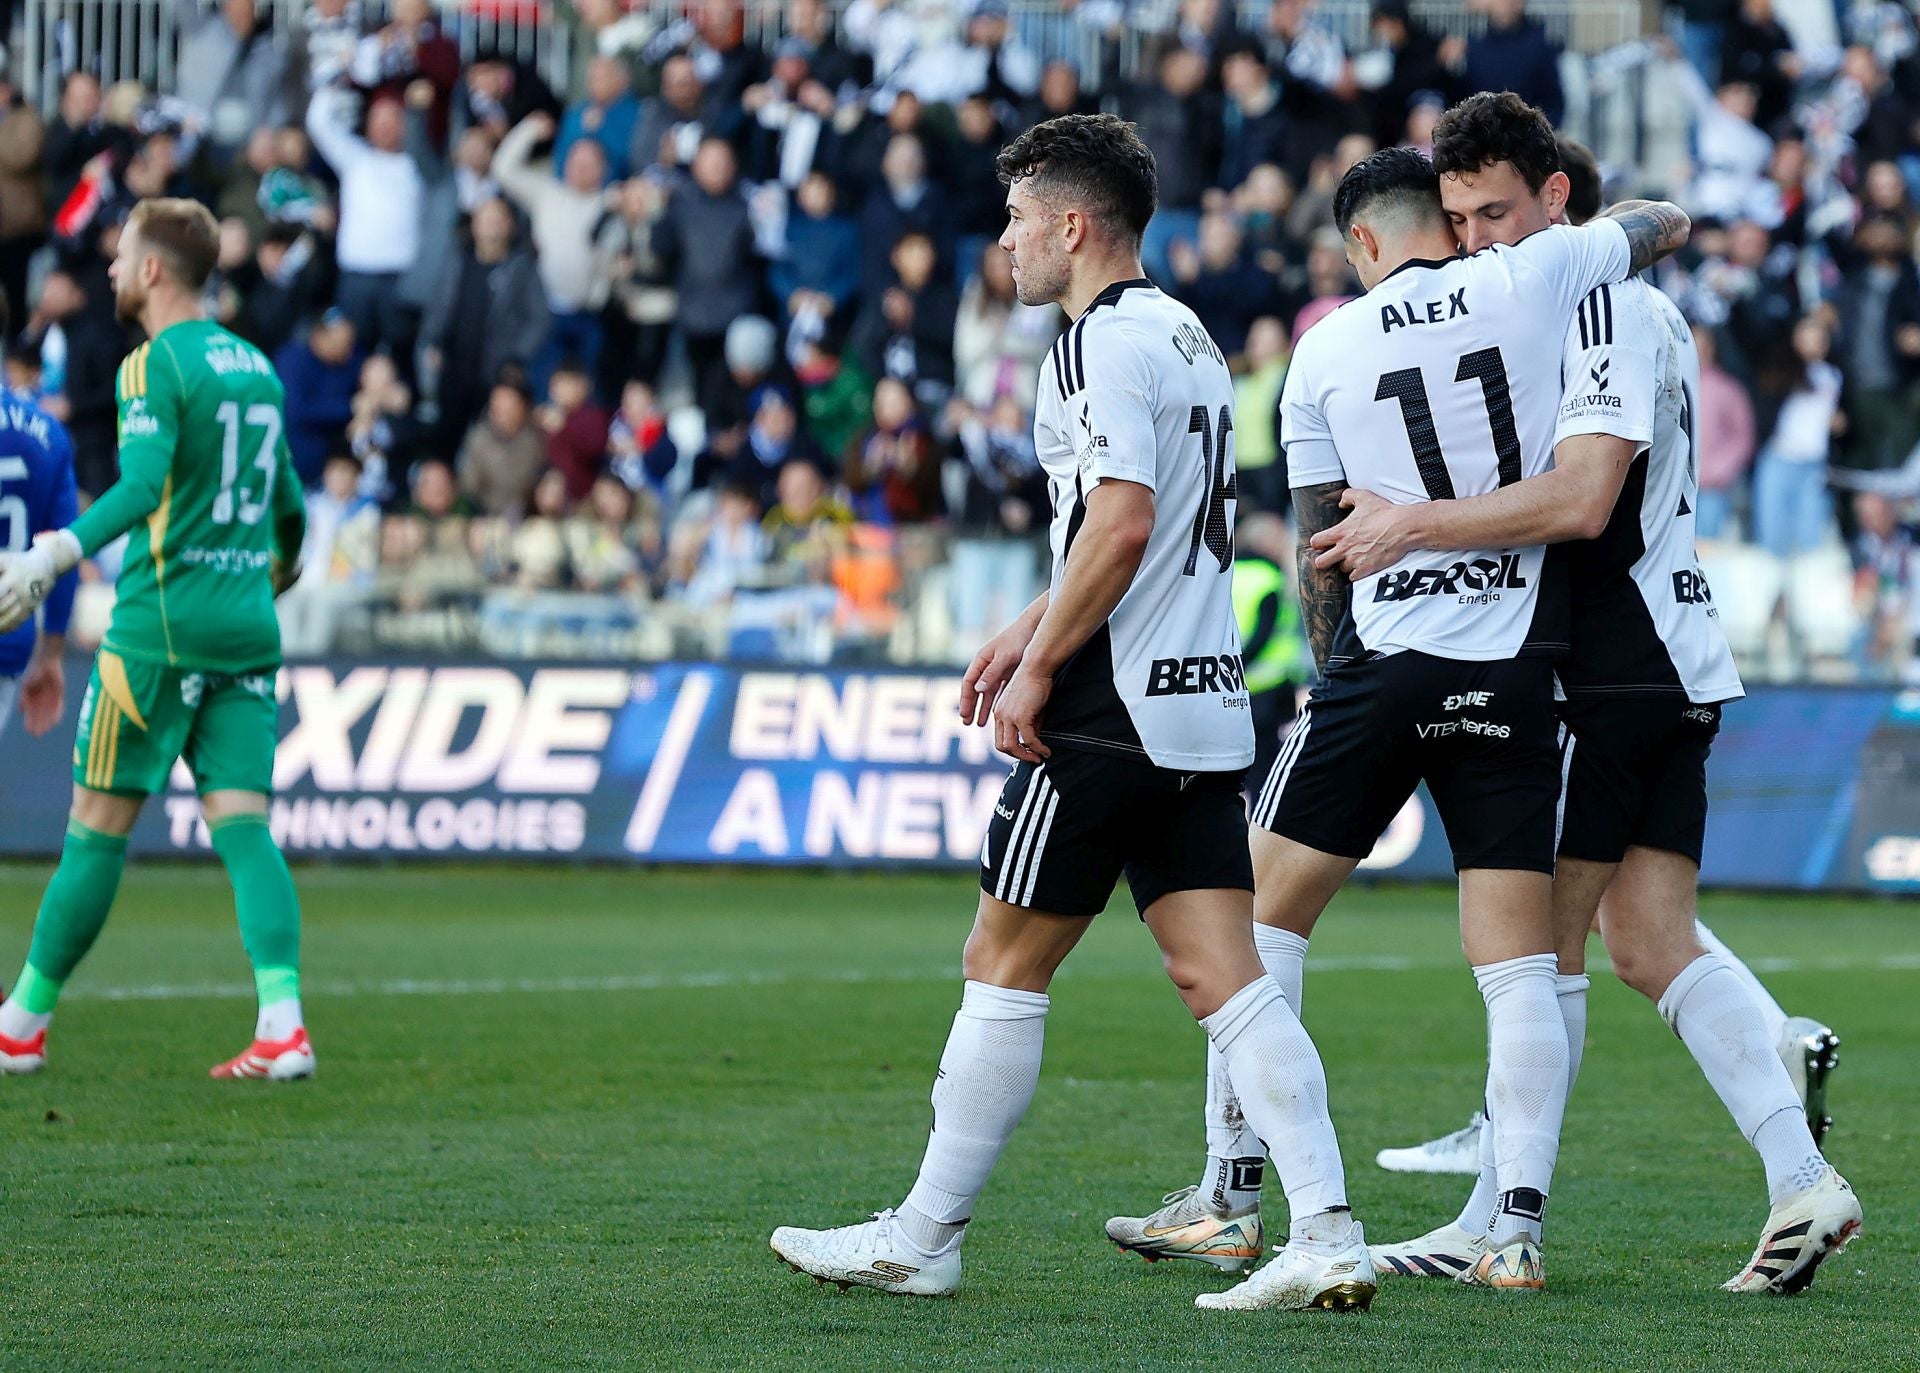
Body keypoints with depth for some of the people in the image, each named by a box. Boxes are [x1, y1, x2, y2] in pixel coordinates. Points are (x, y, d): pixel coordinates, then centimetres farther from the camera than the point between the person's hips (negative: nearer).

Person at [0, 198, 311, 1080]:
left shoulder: (155, 365, -8)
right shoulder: (254, 365, 15)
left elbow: (140, 488, -22)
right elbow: (288, 504, 23)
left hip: (161, 621, -6)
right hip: (247, 629, 6)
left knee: (99, 825, 2)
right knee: (242, 825, -1)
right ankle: (283, 1023, -17)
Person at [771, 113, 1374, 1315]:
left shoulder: (1103, 340, -11)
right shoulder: (1188, 337, 19)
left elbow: (1122, 524, -21)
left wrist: (1040, 668, -15)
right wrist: (1034, 628, 28)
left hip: (1114, 708, -9)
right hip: (1206, 700, 9)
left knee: (1005, 966, 2)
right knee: (1226, 978, 2)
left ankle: (924, 1239, 9)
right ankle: (1327, 1235, -10)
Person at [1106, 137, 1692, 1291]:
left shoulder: (1327, 351, 3)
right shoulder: (1531, 279, 1)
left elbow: (1321, 550, 7)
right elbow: (1667, 225, 19)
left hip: (1379, 663, 0)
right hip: (1517, 672, 0)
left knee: (1263, 924, 12)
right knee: (1520, 965, 2)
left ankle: (1231, 1201, 12)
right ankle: (1519, 1226, -4)